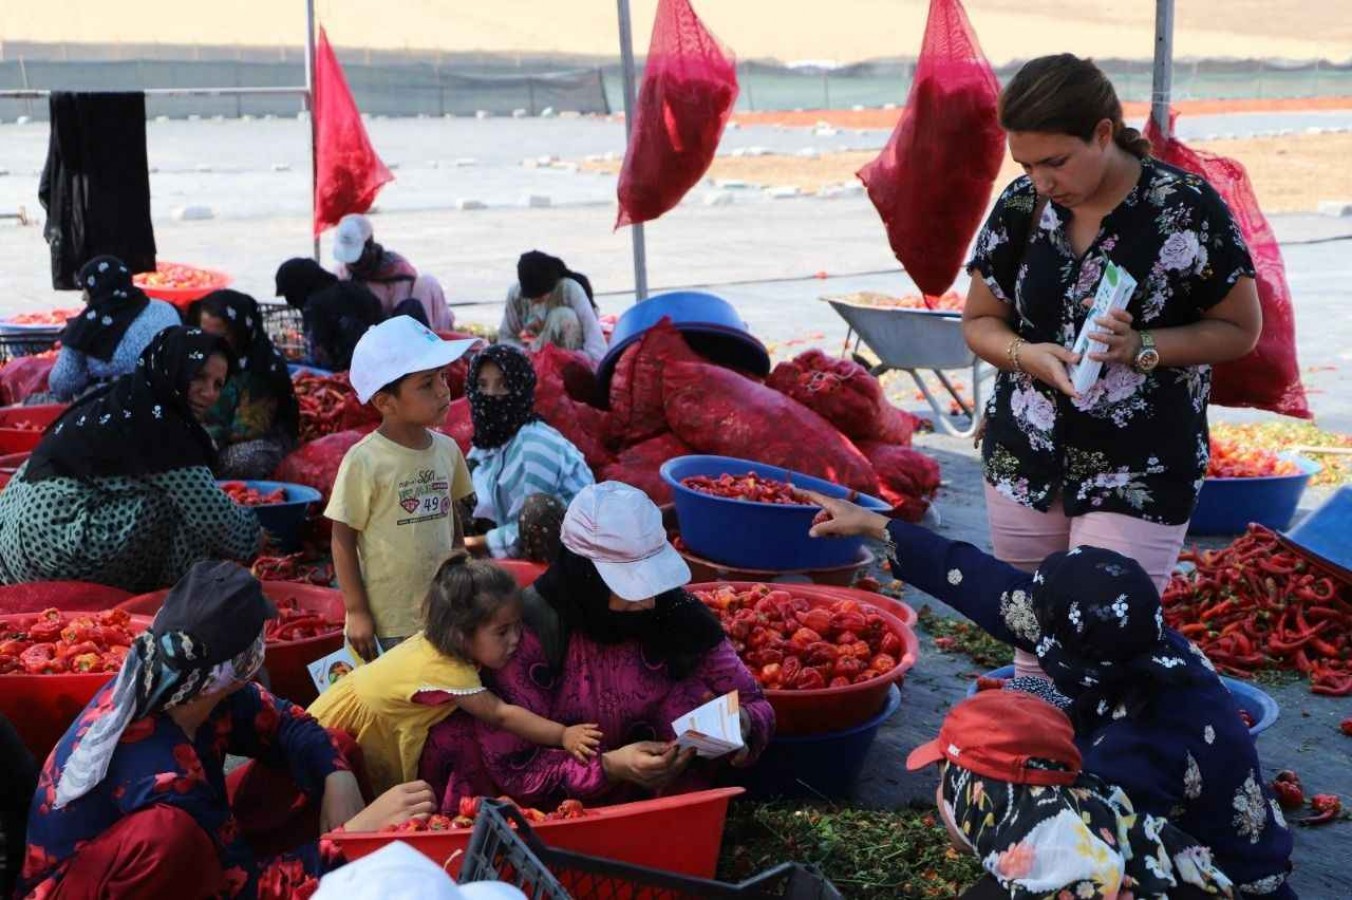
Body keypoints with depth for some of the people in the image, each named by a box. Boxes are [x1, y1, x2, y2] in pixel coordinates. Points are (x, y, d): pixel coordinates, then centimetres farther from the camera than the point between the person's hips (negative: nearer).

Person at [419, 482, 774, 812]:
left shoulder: (675, 612, -14)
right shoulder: (526, 629, -21)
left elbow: (756, 704, -4)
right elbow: (510, 766, -19)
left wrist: (740, 724, -28)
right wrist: (609, 767, -33)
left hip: (648, 796, 3)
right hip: (548, 807, -2)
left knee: (695, 695, -22)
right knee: (453, 734, -28)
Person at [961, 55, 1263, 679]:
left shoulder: (1186, 209, -13)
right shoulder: (1020, 206, -3)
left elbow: (1240, 330, -4)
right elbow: (979, 321, 8)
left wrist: (1140, 348, -21)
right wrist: (1028, 354, -15)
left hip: (1139, 476, -4)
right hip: (1024, 459, 4)